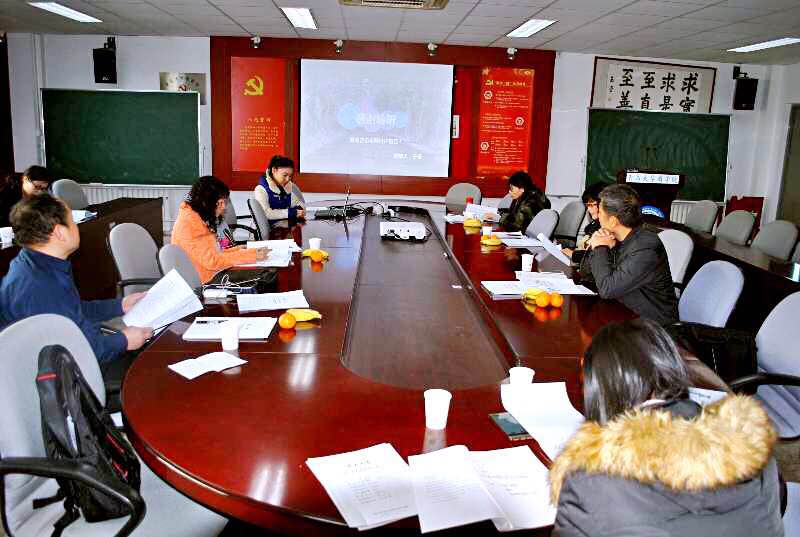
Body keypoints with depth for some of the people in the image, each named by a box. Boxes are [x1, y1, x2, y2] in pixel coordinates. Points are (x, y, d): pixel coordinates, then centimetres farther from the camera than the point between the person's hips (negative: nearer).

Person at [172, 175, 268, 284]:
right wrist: (252, 255, -18)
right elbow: (211, 261, -21)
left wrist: (238, 250, 5)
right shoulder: (190, 222, -16)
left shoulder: (200, 217, 14)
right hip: (203, 282, -9)